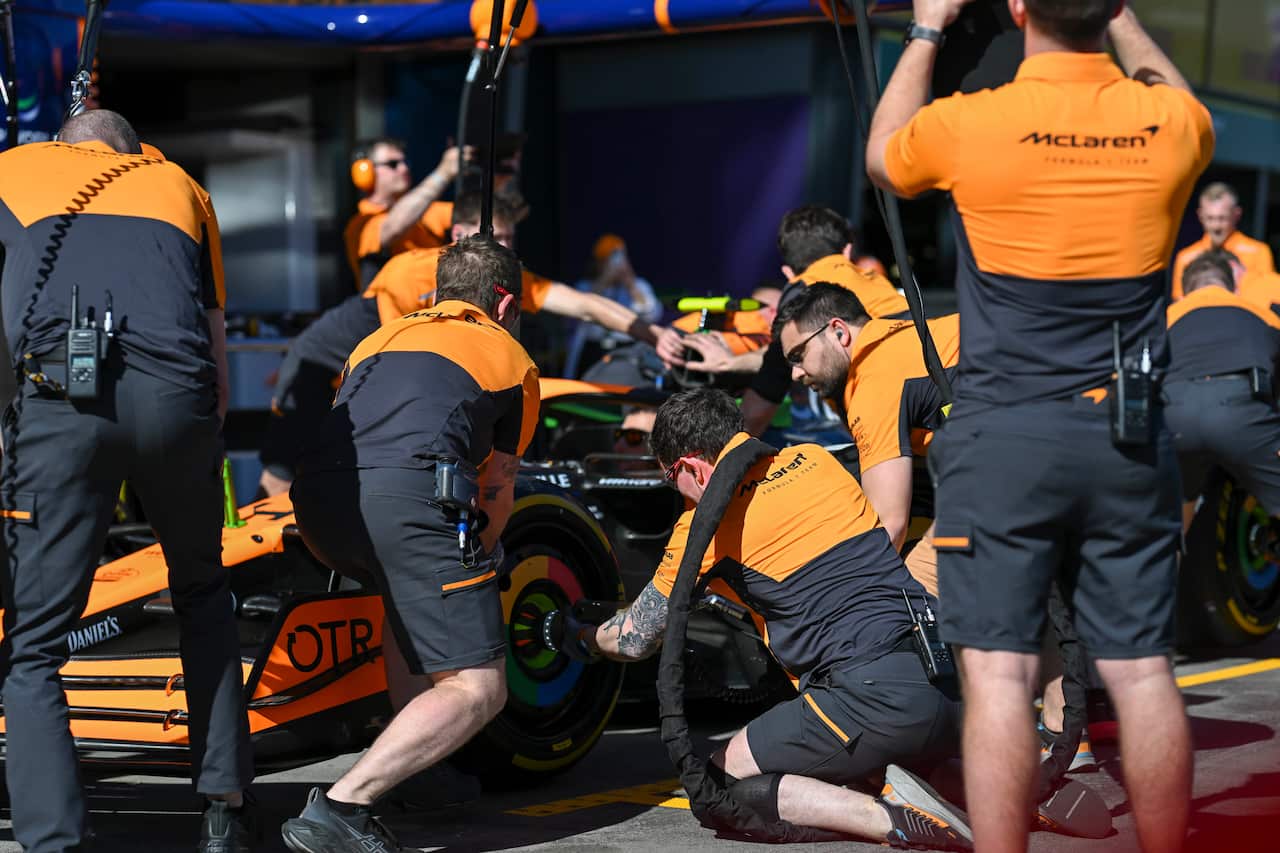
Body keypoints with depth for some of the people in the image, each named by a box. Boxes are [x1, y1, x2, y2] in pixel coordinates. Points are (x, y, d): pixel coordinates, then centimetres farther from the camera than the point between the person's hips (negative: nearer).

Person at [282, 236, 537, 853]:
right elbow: (497, 493, 32)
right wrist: (480, 558, 53)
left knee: (406, 598, 35)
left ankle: (411, 767, 27)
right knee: (477, 689, -1)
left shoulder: (383, 335, 36)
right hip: (407, 495, -6)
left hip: (316, 501, 6)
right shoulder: (511, 359, 26)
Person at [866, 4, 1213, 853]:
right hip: (1131, 441, 3)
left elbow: (882, 156, 14)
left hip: (1005, 438, -3)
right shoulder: (1172, 123, -2)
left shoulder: (967, 124, -10)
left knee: (998, 672, -2)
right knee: (1142, 670, 8)